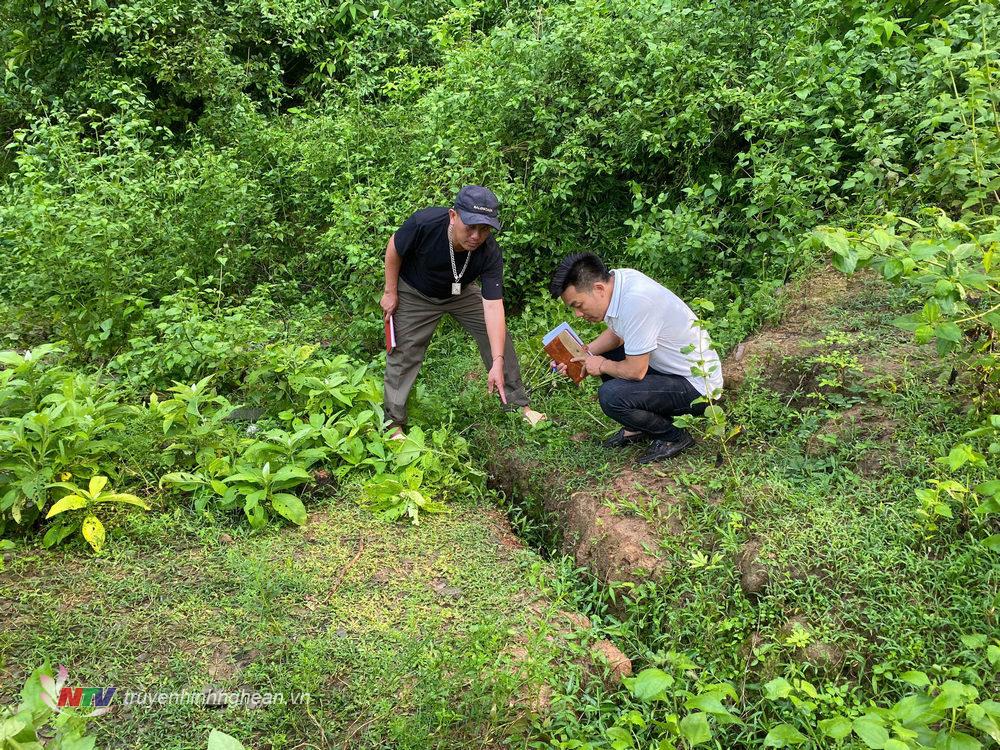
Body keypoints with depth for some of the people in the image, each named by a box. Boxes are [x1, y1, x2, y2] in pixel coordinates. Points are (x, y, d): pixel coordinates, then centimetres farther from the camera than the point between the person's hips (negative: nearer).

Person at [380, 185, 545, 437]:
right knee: (403, 353, -3)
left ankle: (520, 404, 13)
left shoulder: (490, 253, -33)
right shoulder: (424, 223, -38)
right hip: (415, 294, -2)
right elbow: (394, 248, -17)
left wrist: (498, 363, -42)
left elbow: (493, 305, -36)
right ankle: (394, 423, 11)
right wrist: (390, 293, -10)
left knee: (498, 337, -3)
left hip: (462, 293, 2)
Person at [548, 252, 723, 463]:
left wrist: (601, 366, -6)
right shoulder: (617, 278, -3)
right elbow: (615, 334, 16)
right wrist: (582, 354, 2)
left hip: (697, 386, -9)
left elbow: (635, 371, -24)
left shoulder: (635, 301, -31)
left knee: (610, 396, -24)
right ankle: (639, 428, 19)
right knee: (605, 354, 13)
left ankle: (674, 437, -1)